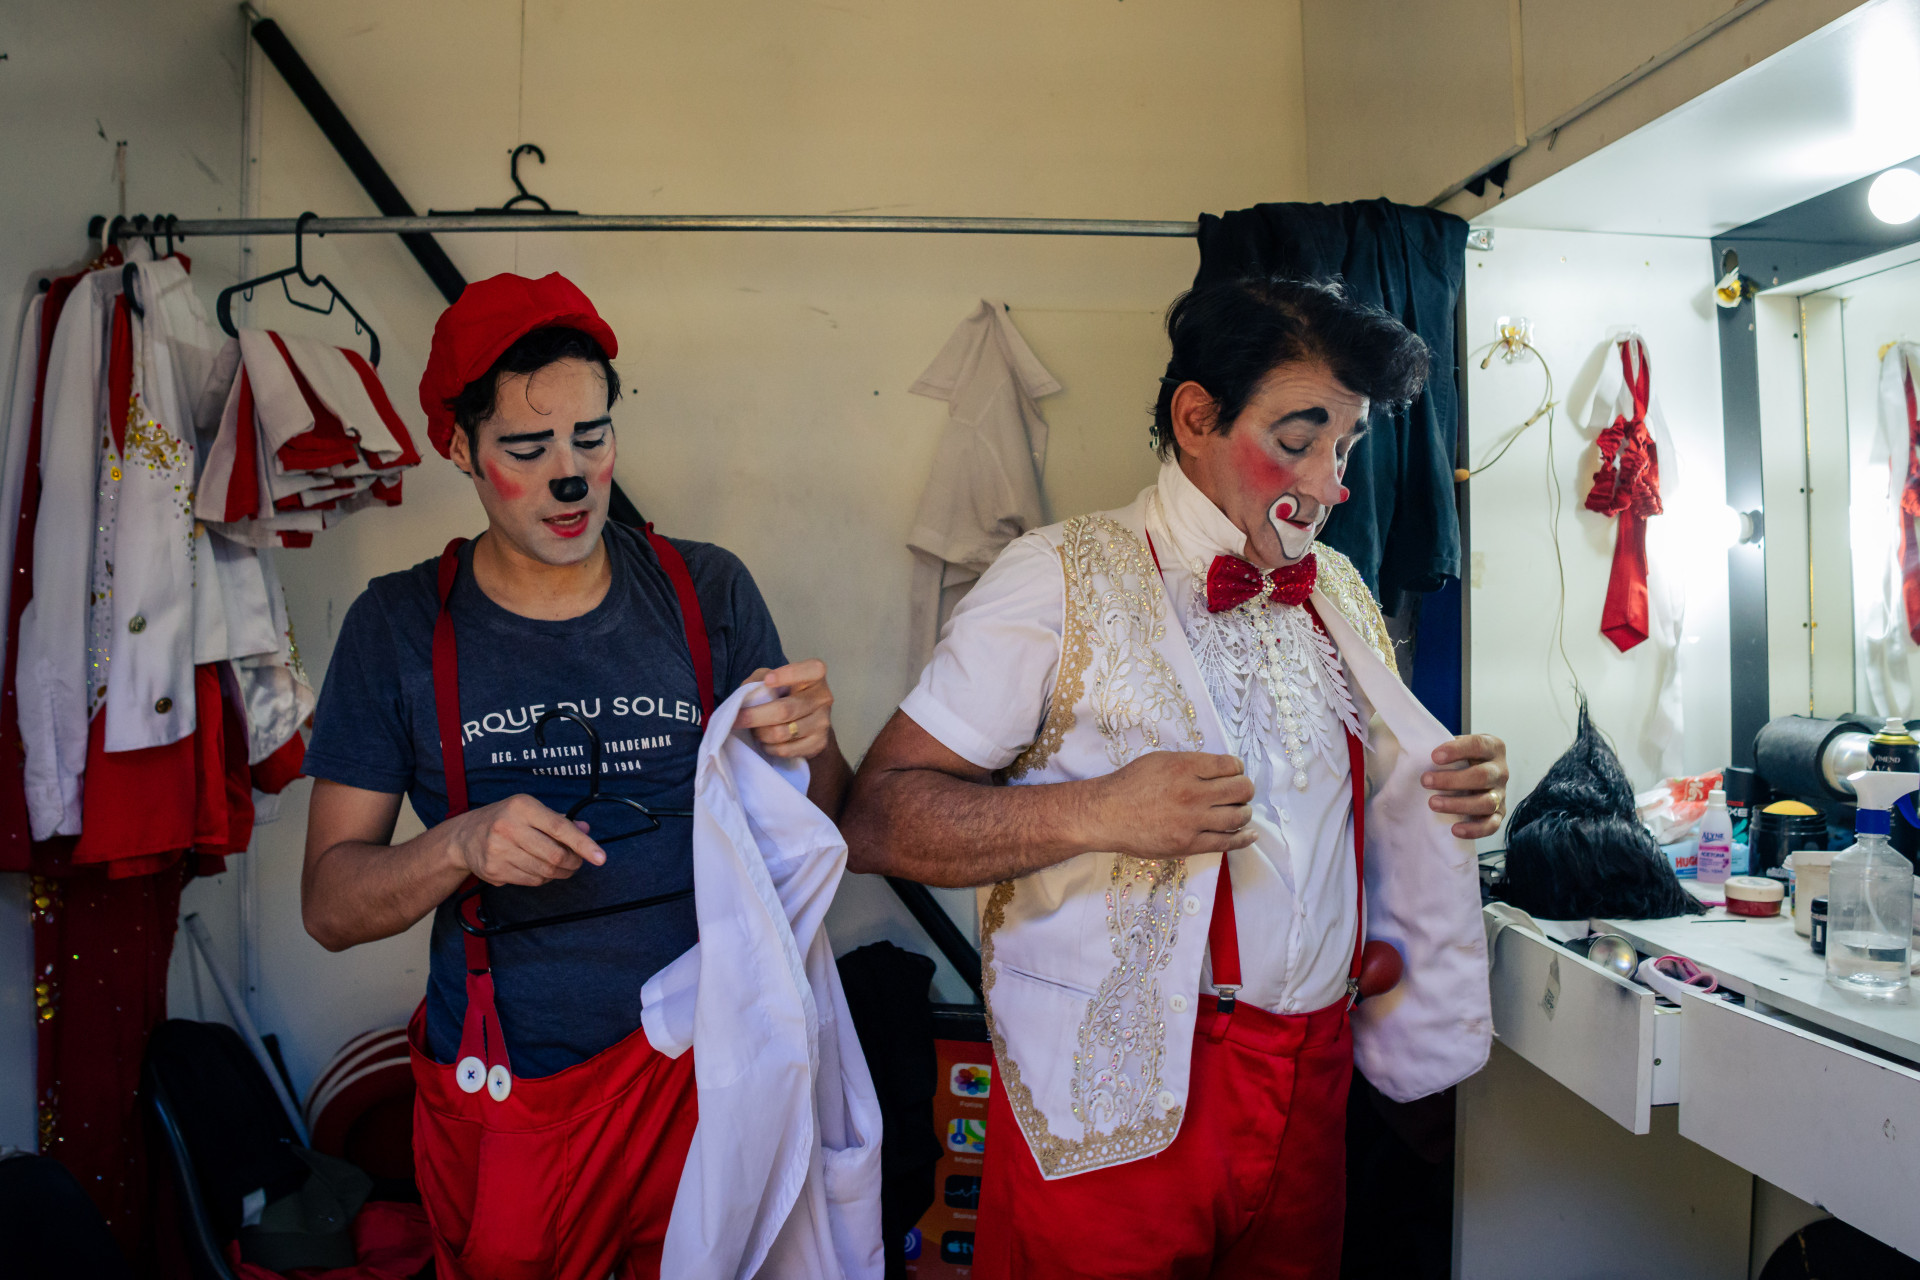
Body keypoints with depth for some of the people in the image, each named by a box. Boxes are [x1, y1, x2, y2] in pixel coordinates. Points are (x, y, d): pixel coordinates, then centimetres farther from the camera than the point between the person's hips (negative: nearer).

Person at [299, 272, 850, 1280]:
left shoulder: (708, 592, -2)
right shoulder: (400, 625, -4)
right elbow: (329, 907, -3)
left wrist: (811, 750, -21)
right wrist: (459, 846, -22)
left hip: (699, 1072, 1)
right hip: (503, 1101, 0)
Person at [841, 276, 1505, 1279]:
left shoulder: (1340, 593, 11)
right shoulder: (1063, 581, -10)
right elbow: (876, 819, -15)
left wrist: (1454, 793, 0)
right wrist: (1096, 813, -26)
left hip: (1309, 1086, 6)